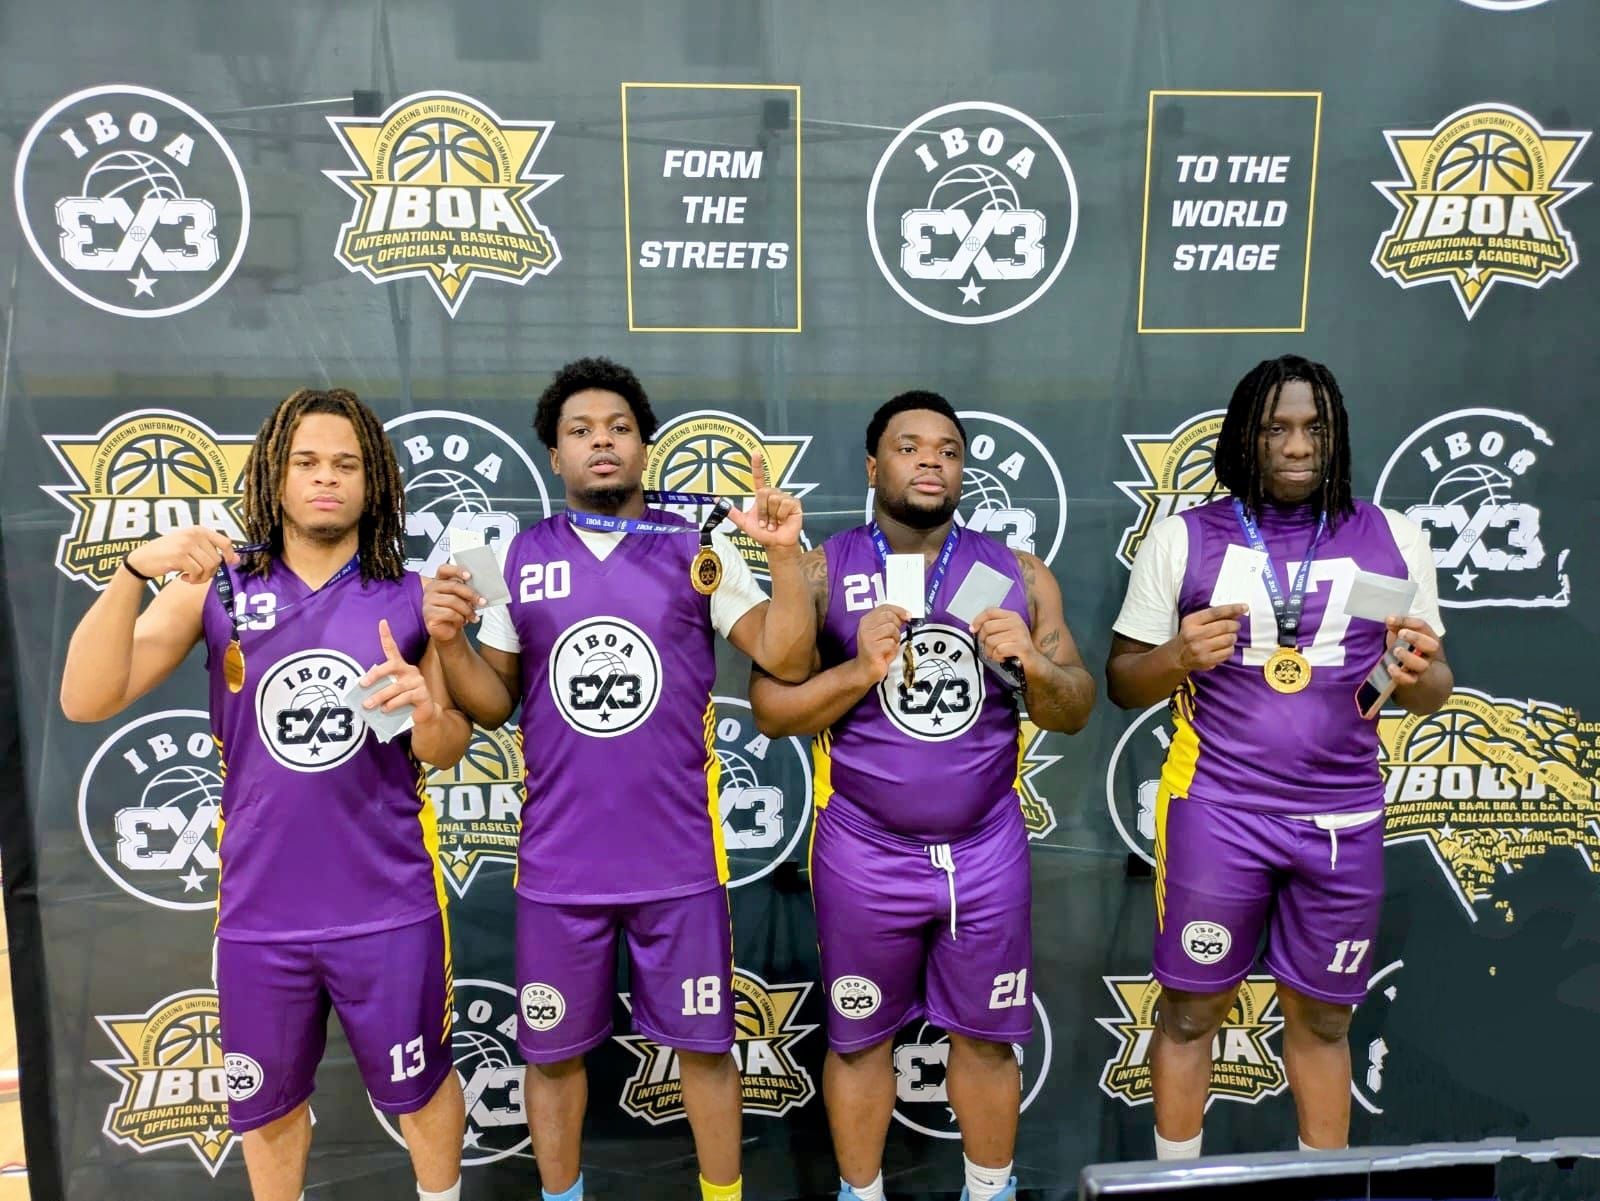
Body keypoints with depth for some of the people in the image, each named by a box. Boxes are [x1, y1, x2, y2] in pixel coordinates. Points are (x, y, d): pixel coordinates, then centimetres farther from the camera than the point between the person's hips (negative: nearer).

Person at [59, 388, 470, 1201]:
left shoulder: (409, 598, -5)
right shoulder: (214, 586, -4)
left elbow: (447, 750, 1)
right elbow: (87, 702, -12)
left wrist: (428, 714, -23)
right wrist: (135, 570, -25)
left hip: (388, 909, 0)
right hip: (260, 912, 1)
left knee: (420, 1087, 18)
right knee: (268, 1104, 21)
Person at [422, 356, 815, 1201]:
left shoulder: (699, 550, -1)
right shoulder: (518, 558, 2)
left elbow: (787, 659, -6)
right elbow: (493, 703, 5)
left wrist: (785, 553, -17)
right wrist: (448, 642, -13)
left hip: (680, 859, -1)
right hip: (558, 862, 2)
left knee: (703, 1042, 13)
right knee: (552, 1049, 17)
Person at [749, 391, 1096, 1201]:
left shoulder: (1019, 573, 2)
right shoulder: (822, 572, -5)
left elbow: (1075, 713, 4)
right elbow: (769, 711, -8)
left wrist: (1031, 663, -17)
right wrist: (859, 670, -23)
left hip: (987, 851, 2)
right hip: (865, 854, -1)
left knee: (987, 1037, 16)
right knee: (858, 1039, 15)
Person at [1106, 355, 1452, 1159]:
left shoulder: (1394, 540, 3)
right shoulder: (1184, 537, -3)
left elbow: (1429, 692, 8)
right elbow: (1122, 682, 0)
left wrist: (1418, 675, -15)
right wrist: (1178, 658, -21)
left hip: (1344, 816, 2)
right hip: (1216, 810, -1)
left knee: (1322, 1018, 16)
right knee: (1191, 1009, 10)